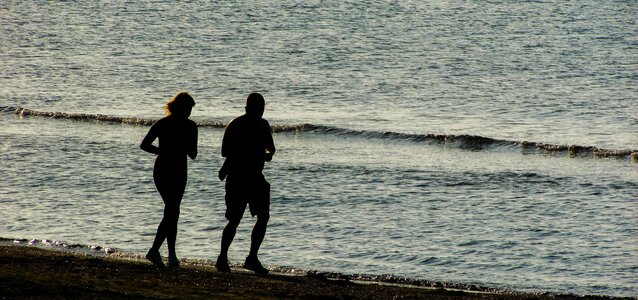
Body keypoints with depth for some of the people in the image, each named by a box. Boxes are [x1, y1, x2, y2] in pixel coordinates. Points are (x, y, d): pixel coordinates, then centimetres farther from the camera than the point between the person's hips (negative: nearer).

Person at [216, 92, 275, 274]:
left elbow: (270, 147, 22)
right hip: (236, 178, -6)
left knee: (264, 217, -3)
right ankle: (222, 258, 8)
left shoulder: (263, 125, 10)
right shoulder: (235, 126, -10)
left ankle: (252, 259, 4)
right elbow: (225, 152, -16)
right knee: (234, 221, -6)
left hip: (255, 177, 6)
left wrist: (268, 154, -4)